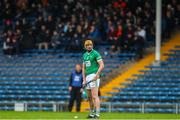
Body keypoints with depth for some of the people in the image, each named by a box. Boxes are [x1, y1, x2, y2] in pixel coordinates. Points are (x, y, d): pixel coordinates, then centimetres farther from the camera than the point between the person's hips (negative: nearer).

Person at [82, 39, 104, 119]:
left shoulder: (95, 53, -5)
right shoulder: (85, 55, 17)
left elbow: (102, 65, -12)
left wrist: (96, 75, -21)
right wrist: (84, 79, 11)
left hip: (94, 76, -8)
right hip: (87, 77, 8)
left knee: (95, 96, -16)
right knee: (89, 97, 12)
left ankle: (97, 114, -22)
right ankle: (92, 114, 23)